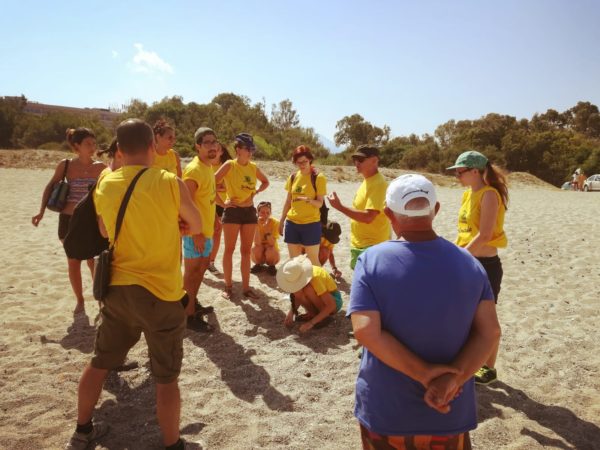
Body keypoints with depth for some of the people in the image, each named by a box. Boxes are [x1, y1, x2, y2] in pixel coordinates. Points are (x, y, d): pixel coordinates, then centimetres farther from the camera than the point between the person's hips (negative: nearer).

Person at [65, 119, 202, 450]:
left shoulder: (103, 186, 0)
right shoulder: (171, 183, -14)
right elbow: (196, 227, 1)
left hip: (117, 288, 5)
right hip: (161, 292, -5)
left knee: (99, 362, 23)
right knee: (166, 377, 7)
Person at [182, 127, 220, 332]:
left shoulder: (208, 167, 10)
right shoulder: (194, 170, -19)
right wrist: (196, 233, -23)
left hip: (206, 229, 9)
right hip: (195, 232, -9)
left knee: (202, 268, 21)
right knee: (192, 272, 2)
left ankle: (193, 303, 37)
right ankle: (189, 315, 14)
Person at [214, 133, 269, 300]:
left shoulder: (253, 167, 5)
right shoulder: (229, 165, -9)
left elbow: (266, 182, 22)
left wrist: (255, 192, 5)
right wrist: (222, 202, -11)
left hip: (249, 211, 5)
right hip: (233, 211, -5)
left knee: (246, 250, 9)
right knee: (229, 249, 4)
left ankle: (246, 286, 17)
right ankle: (228, 286, 15)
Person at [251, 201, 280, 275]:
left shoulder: (275, 223, -17)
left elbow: (272, 244, -27)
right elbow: (257, 243, -29)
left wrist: (267, 227, -34)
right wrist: (257, 226, -35)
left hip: (272, 253, -1)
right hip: (258, 255, 1)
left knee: (270, 250, -32)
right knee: (255, 247, -30)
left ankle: (271, 266, 1)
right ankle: (258, 265, 1)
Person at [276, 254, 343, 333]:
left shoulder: (315, 277, -33)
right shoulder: (296, 275, -15)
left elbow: (332, 305, -34)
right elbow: (297, 297, -2)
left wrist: (311, 322, -39)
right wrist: (291, 313, -20)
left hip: (334, 300, -6)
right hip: (320, 297, 6)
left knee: (308, 289, -32)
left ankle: (325, 316, -14)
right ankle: (312, 313, -4)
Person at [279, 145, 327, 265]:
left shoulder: (318, 178, -7)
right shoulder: (293, 177, 7)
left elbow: (320, 203, -10)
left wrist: (308, 200, -30)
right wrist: (281, 222, 14)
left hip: (311, 224, -5)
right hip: (292, 223, 5)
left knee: (313, 260, 0)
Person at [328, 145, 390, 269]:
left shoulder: (378, 184, -20)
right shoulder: (367, 181, 11)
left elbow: (368, 217, -27)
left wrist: (339, 206, -24)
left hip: (371, 246, -10)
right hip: (360, 244, 10)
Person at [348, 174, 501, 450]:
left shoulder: (371, 261, -15)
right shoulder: (469, 264, -5)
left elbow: (366, 332, -22)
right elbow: (489, 332, -10)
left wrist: (425, 374, -17)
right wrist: (452, 380, -16)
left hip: (385, 411, -2)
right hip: (448, 413, 2)